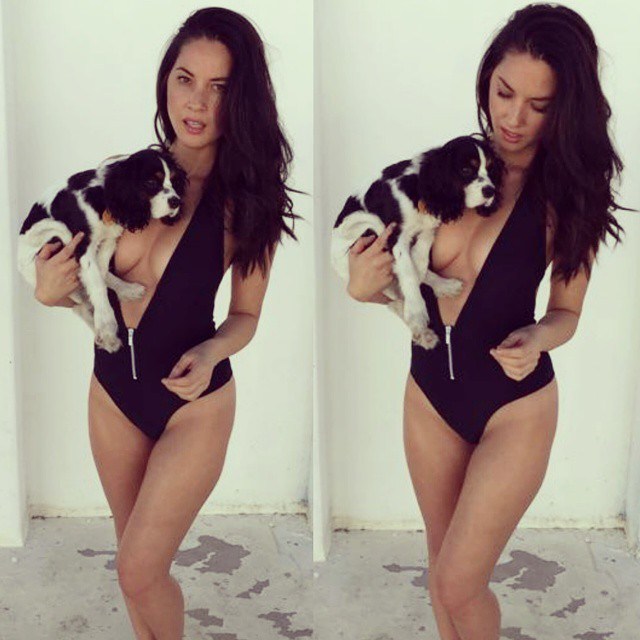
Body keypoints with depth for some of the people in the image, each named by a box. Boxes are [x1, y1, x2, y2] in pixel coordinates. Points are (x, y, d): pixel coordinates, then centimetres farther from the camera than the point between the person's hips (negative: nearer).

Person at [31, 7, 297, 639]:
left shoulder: (246, 200, -16)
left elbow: (245, 316, -4)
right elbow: (90, 285, 3)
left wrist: (212, 352, -24)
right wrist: (51, 291, -18)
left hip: (192, 402, -4)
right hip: (112, 388, 4)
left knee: (140, 571, -1)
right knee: (134, 555, 20)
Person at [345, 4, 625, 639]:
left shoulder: (570, 195, -14)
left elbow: (566, 312, -3)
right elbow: (400, 280, 1)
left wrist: (538, 338, -25)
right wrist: (364, 288, -21)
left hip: (514, 404, -3)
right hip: (429, 391, 3)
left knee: (457, 584, 0)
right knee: (444, 569, 18)